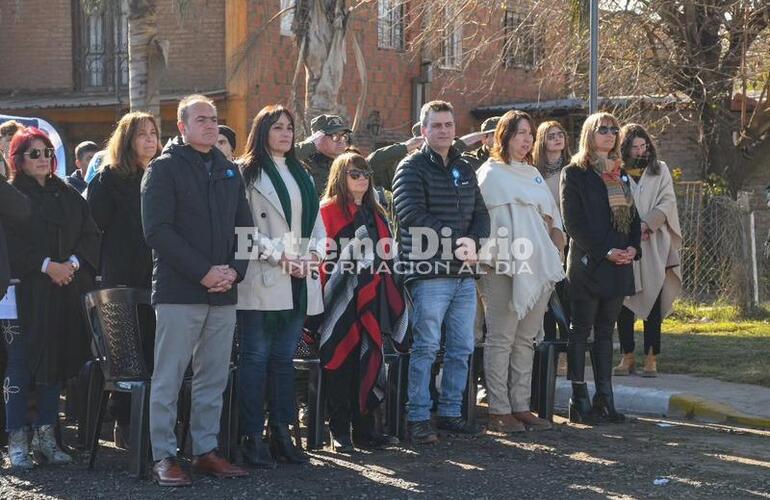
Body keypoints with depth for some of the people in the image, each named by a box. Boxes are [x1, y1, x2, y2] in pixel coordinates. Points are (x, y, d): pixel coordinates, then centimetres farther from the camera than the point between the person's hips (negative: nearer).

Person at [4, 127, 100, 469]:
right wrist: (47, 265, -16)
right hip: (25, 290, -5)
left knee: (57, 361, 6)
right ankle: (17, 441, 0)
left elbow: (90, 235, 9)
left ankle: (46, 436, 13)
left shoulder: (67, 196, 15)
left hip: (66, 289, 5)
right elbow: (11, 242, -10)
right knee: (21, 363, -5)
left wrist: (74, 263, -8)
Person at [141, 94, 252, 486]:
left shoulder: (228, 171, 17)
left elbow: (244, 226, 16)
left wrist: (235, 270, -2)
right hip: (178, 290, -6)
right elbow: (157, 230, -11)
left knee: (214, 378, 9)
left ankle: (206, 450, 17)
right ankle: (164, 457, 3)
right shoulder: (164, 168, -2)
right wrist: (203, 273, -16)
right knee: (168, 377, -3)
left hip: (224, 292, 6)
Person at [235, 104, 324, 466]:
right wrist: (279, 256, -15)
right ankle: (251, 436, 0)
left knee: (284, 357, 10)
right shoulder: (247, 173, -3)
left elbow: (316, 223, 19)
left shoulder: (301, 175, 19)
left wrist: (315, 253, 0)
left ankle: (281, 433, 15)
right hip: (261, 280, -6)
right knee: (255, 357, -4)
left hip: (299, 282, 6)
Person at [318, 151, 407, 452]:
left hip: (371, 302, 6)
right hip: (341, 302, -6)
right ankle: (339, 432, 4)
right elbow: (324, 257, -9)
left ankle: (364, 429, 11)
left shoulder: (375, 214, 19)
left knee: (369, 362, 5)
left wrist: (391, 298, 13)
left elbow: (386, 258, 19)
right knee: (339, 362, -2)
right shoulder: (328, 211, -2)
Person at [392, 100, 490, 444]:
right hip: (429, 274, -7)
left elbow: (480, 213, 15)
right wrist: (453, 243, -16)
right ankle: (418, 418, 0)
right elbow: (413, 215, -15)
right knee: (426, 347, -6)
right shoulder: (412, 168, -3)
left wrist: (472, 242, -7)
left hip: (465, 274, 7)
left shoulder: (465, 170, 18)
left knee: (462, 348, 10)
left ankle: (450, 412, 20)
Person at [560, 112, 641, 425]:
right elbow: (573, 221, -10)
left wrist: (633, 247, -1)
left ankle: (604, 398, 11)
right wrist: (605, 252, -16)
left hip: (619, 264, 6)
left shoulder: (620, 174, 17)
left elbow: (632, 216, 17)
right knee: (581, 331, -2)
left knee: (605, 331, 9)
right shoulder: (574, 173, -3)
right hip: (587, 264, -6)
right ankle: (579, 400, 0)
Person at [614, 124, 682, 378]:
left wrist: (648, 224, -12)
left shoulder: (660, 171, 11)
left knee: (653, 303, -2)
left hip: (654, 248, 1)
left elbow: (667, 202, 2)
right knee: (623, 303, 2)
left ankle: (651, 358, 0)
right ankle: (627, 357, 10)